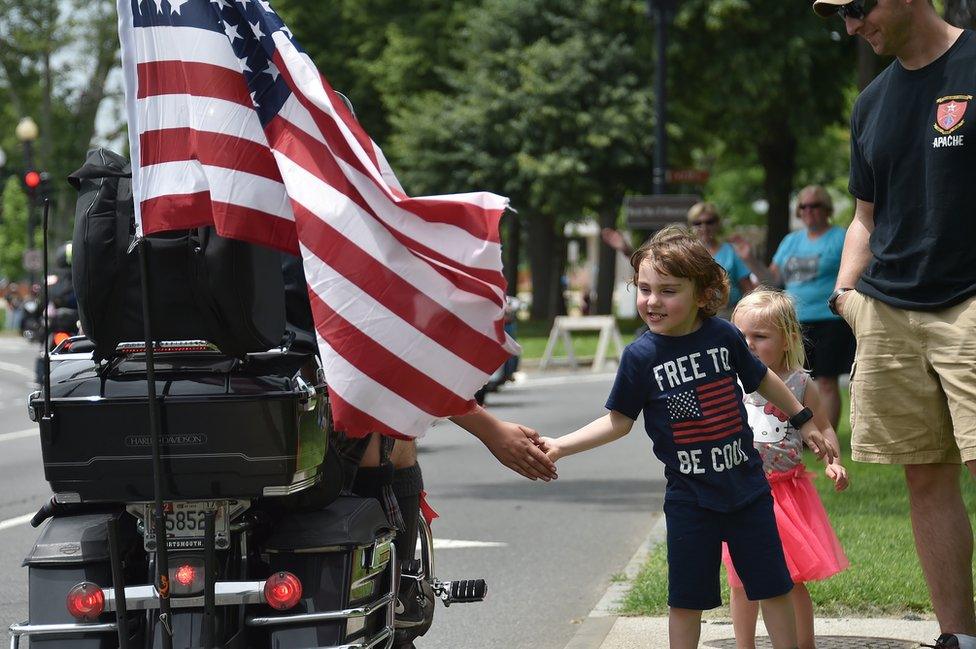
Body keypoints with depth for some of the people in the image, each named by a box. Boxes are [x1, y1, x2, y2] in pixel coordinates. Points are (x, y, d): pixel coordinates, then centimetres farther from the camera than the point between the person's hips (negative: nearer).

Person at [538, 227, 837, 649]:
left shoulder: (724, 336, -7)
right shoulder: (641, 356, -11)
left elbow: (761, 379, 12)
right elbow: (619, 421, -4)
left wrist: (804, 422, 21)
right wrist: (559, 447, -14)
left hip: (747, 485, 2)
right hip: (689, 498, -1)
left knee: (772, 586, 9)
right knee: (686, 598, 5)